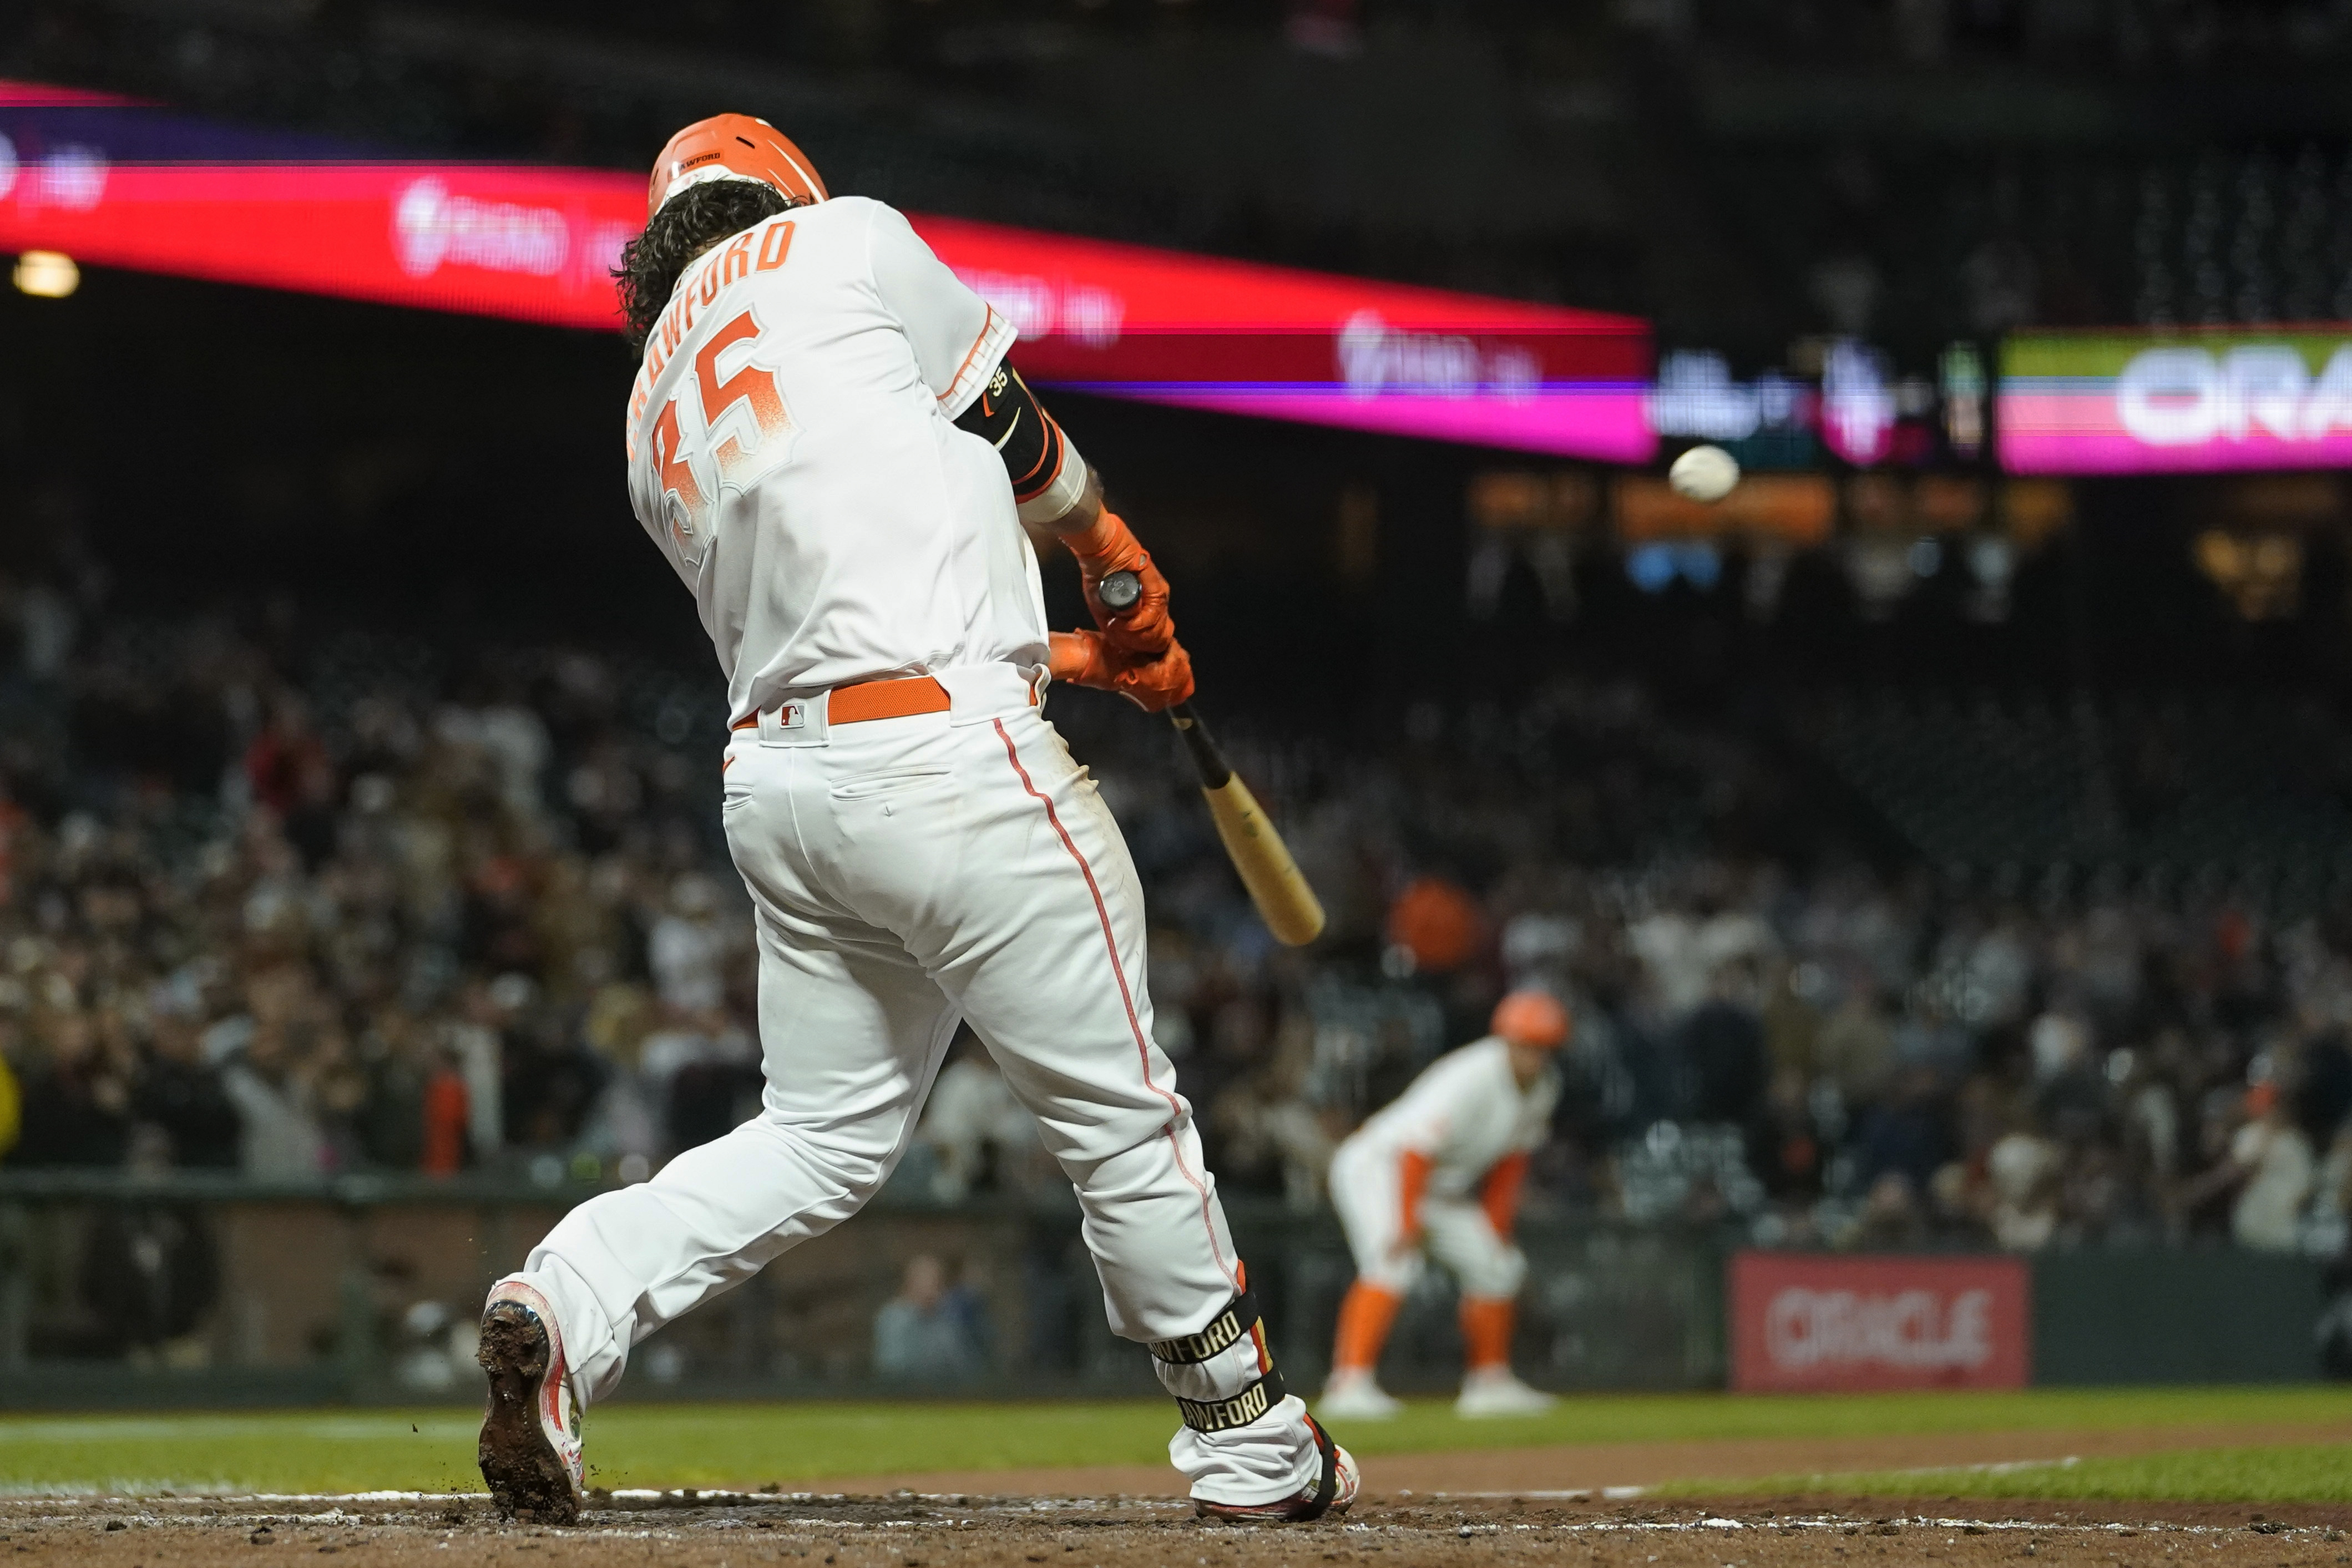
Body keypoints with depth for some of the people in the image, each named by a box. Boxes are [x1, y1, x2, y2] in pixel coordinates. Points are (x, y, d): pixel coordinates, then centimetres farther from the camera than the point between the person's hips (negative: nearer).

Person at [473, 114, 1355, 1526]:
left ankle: (574, 1302, -9)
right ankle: (1248, 1441, 16)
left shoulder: (656, 421, 21)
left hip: (777, 775, 7)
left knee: (828, 1136, 13)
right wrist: (1119, 562, 25)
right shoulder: (842, 243, 2)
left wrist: (1082, 656, 28)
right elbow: (1011, 431, 7)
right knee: (1119, 1109, 5)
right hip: (948, 759, -7)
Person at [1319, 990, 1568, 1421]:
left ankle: (1489, 1385, 27)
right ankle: (1350, 1384, -37)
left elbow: (1512, 1156, 10)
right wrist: (1408, 1226, -34)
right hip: (1377, 1164, -9)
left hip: (1441, 1189, 9)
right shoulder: (1473, 1078, -29)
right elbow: (1417, 1149, -32)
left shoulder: (1544, 1085, -2)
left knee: (1495, 1267, 11)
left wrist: (1496, 1228, 7)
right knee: (1394, 1261, -30)